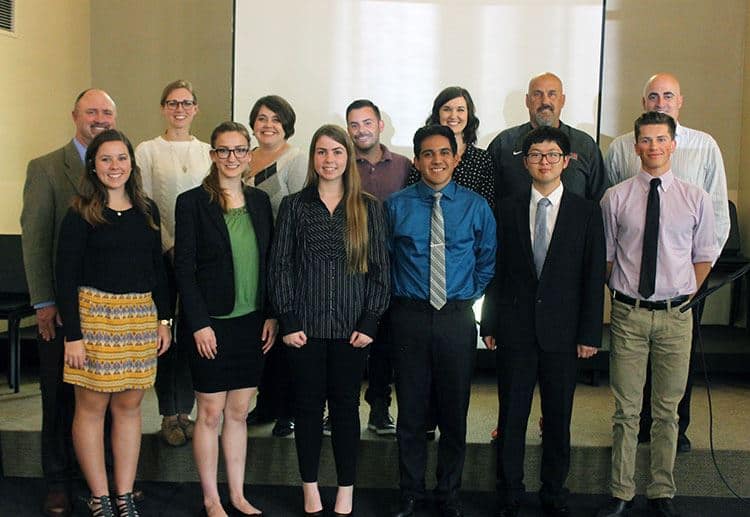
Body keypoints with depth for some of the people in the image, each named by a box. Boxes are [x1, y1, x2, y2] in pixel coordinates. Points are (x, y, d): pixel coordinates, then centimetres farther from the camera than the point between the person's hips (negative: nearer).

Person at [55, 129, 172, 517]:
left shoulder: (146, 211, 9)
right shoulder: (80, 215, -5)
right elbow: (65, 277, -7)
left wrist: (164, 320, 9)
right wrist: (72, 335, -12)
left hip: (140, 317, 4)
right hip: (94, 314, -4)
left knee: (129, 406, 8)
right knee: (92, 407, 3)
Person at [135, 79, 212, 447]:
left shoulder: (207, 151, 10)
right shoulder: (148, 151, 2)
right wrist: (171, 246, -11)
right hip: (161, 253, -2)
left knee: (192, 334, 5)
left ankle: (185, 410, 15)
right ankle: (168, 415, 11)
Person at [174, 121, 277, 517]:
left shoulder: (259, 201, 8)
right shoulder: (192, 202, -6)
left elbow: (268, 262, 11)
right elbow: (183, 268, -8)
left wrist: (271, 315, 4)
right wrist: (199, 324, -13)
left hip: (252, 322, 4)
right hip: (212, 323, -4)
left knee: (239, 412, 12)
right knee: (210, 413, 5)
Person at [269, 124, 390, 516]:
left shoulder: (368, 207, 4)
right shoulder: (294, 205, 3)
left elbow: (380, 267, 3)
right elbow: (280, 265, 1)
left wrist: (369, 321, -5)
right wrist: (288, 321, -5)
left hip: (351, 326, 0)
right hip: (305, 325, 0)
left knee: (345, 405, 6)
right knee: (308, 405, 7)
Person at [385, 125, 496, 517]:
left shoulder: (476, 207, 3)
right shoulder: (396, 206, 1)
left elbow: (488, 261, 12)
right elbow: (383, 257, 10)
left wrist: (469, 294, 6)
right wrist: (397, 293, 4)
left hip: (457, 318, 1)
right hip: (409, 318, 0)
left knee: (454, 411, 10)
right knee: (411, 411, 8)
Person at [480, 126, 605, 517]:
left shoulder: (587, 212, 2)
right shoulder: (508, 210, 5)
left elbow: (593, 277, 0)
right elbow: (496, 271, 5)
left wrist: (590, 334, -4)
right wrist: (489, 324, 2)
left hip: (562, 332, 0)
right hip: (515, 330, 1)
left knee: (558, 418, 9)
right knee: (512, 415, 7)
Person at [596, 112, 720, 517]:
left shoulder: (696, 199, 1)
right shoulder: (616, 198, -1)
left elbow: (704, 257, 10)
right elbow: (605, 257, 6)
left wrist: (684, 294, 4)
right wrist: (620, 294, 4)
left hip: (675, 316, 1)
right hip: (628, 314, -1)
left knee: (667, 410, 11)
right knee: (626, 410, 7)